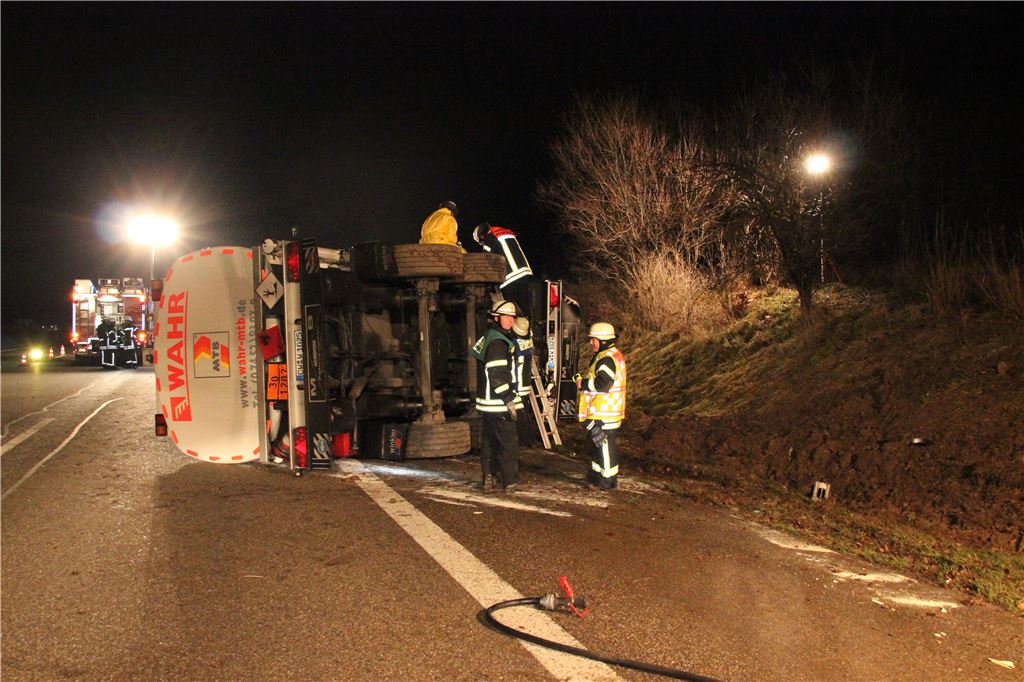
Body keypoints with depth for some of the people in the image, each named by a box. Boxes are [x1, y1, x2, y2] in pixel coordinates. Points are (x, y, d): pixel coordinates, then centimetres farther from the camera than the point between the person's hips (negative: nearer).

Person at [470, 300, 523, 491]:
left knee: (489, 440, 15)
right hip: (498, 403, -10)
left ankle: (487, 478, 21)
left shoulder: (488, 337, 15)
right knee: (509, 441, -3)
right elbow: (497, 375, -23)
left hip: (487, 401, 10)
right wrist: (509, 400, -19)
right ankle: (510, 482, 3)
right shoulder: (498, 342, -17)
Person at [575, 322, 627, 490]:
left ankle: (608, 480, 6)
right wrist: (584, 380, 10)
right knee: (599, 443, 20)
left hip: (604, 412, -11)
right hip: (601, 411, 11)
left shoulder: (607, 359, -20)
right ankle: (597, 473, 32)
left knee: (604, 444, -2)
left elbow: (602, 384, -29)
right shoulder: (614, 355, 15)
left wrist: (583, 384, -15)